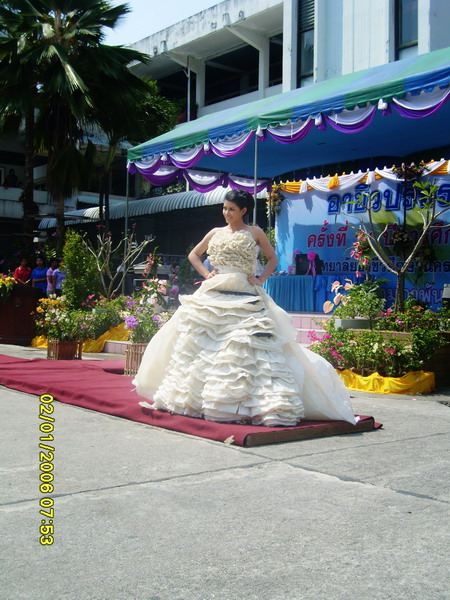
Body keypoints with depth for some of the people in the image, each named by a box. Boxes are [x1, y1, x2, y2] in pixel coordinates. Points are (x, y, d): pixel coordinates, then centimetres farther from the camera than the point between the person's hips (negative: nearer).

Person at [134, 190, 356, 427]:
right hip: (213, 297, 3)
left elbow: (273, 259, 14)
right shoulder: (215, 233, 13)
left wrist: (261, 279, -1)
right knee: (204, 347, 5)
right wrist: (206, 274, 8)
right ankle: (193, 397, 15)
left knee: (246, 350, -12)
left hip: (245, 300, -3)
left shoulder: (255, 233, 6)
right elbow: (193, 255, 23)